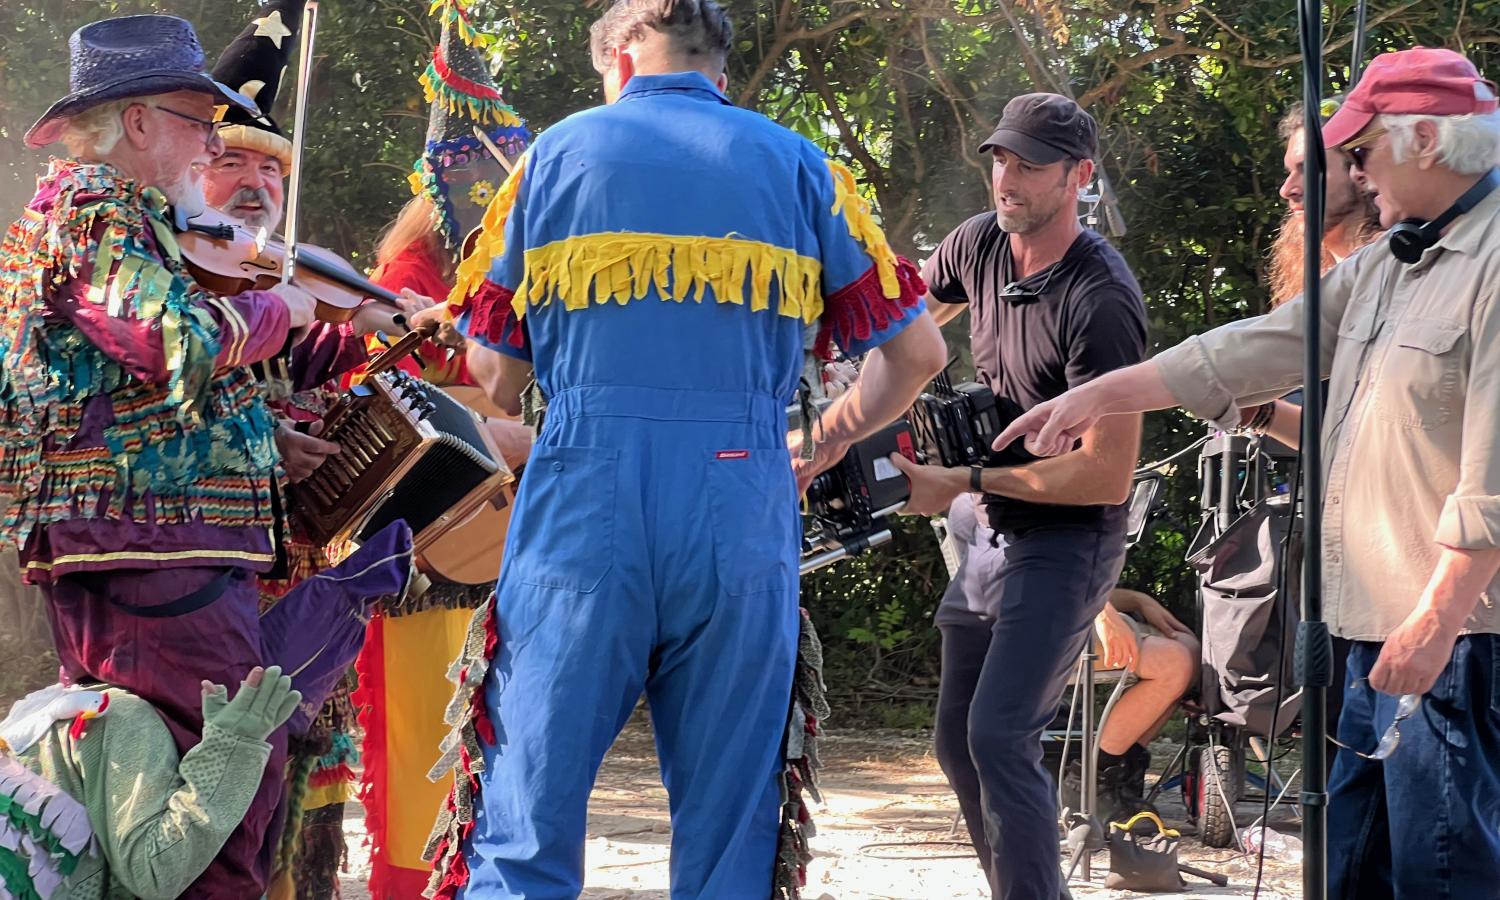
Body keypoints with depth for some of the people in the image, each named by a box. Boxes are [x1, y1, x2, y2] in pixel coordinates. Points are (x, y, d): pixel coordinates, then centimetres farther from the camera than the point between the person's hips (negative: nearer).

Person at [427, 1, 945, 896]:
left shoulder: (557, 152, 9)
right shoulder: (798, 166, 10)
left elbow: (493, 369, 11)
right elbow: (916, 351, 10)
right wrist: (826, 443, 26)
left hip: (580, 512, -1)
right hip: (744, 519, 1)